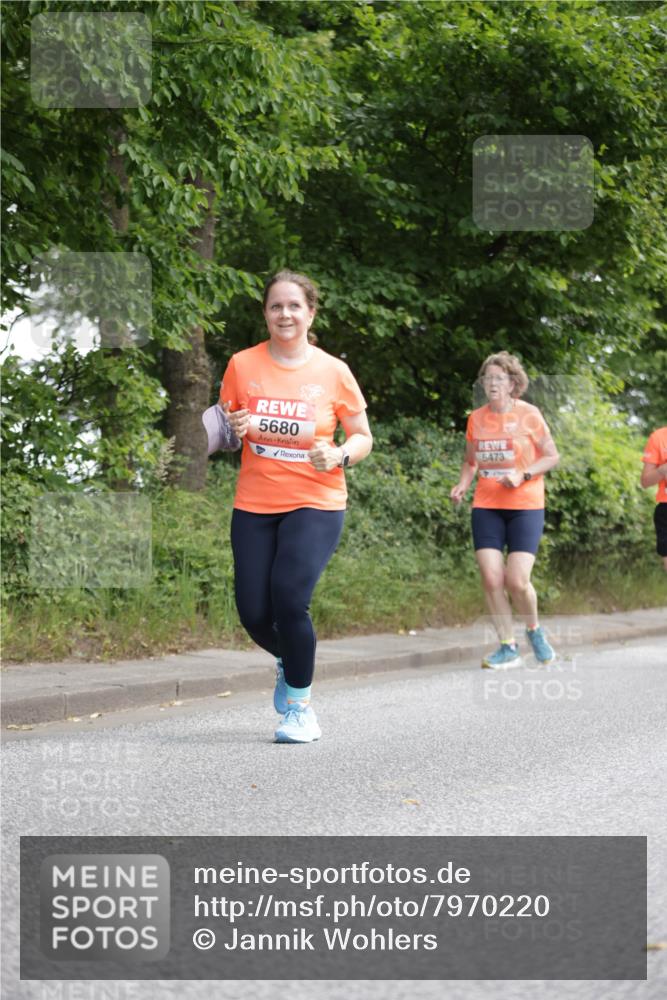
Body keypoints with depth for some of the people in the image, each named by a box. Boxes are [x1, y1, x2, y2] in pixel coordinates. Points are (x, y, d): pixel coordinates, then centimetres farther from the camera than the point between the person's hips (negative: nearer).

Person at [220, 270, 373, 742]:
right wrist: (234, 429, -11)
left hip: (315, 504, -2)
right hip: (254, 506, 3)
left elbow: (363, 438, 6)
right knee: (254, 614, -1)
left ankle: (299, 705, 3)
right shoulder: (242, 365, 1)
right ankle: (288, 662, 36)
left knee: (289, 600, -19)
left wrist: (339, 456, -15)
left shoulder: (333, 372, -2)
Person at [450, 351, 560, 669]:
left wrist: (523, 475, -14)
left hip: (525, 506, -3)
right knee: (491, 578, -8)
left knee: (516, 580, -12)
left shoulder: (528, 414, -4)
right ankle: (508, 647, 6)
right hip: (486, 507, 3)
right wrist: (462, 484, 0)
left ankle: (534, 631, 19)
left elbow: (552, 456, 1)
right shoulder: (476, 418, 6)